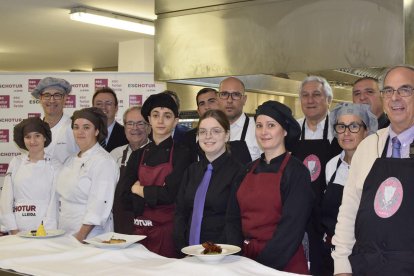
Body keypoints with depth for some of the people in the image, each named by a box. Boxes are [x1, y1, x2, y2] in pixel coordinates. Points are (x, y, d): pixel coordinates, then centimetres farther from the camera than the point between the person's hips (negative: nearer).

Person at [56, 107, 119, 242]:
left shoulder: (104, 162, -13)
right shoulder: (71, 161, 13)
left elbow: (99, 205, -19)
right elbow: (62, 198, 15)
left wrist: (81, 236, -21)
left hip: (91, 236, -7)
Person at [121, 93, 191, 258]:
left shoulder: (181, 153, -2)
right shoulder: (138, 155, 9)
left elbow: (171, 193, -12)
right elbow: (126, 196, 2)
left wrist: (140, 190, -1)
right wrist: (156, 194, -8)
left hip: (169, 229, -3)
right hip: (141, 228, 3)